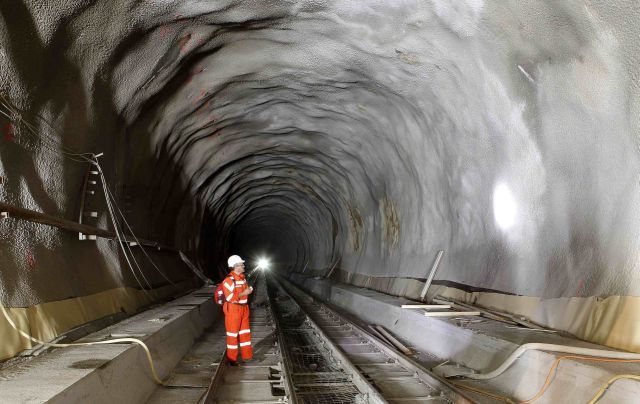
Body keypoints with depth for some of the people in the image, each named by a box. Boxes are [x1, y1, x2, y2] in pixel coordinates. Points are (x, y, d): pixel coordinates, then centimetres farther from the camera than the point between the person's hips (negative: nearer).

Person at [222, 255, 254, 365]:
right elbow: (230, 297, -24)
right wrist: (244, 293, -22)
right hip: (233, 309, -8)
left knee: (245, 332, 15)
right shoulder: (229, 279, -19)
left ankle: (247, 355, 26)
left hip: (244, 308, 8)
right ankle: (232, 358, 13)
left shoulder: (242, 277, 9)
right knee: (233, 334, 2)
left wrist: (249, 290, 7)